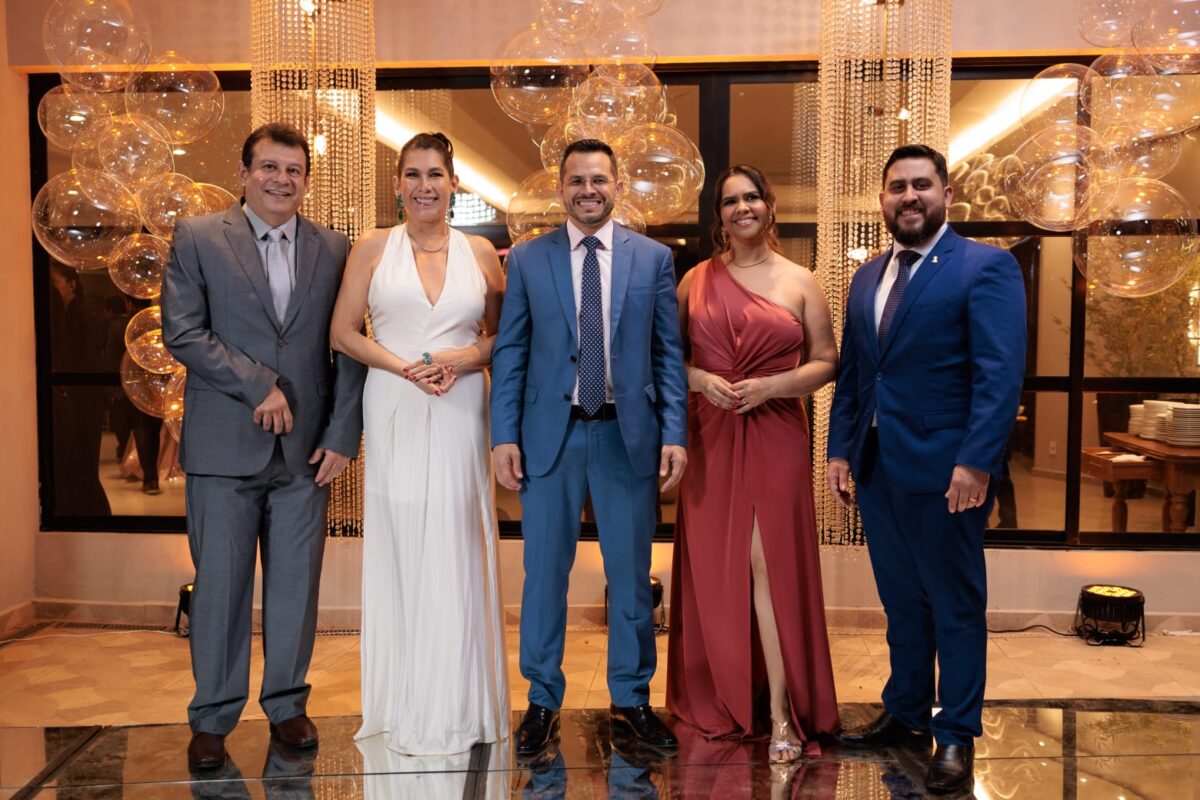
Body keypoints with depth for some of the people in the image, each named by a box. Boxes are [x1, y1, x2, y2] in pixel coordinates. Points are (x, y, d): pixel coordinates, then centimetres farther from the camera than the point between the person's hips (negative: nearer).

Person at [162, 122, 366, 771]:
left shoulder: (334, 250, 8)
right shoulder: (197, 238, 3)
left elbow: (347, 350, 6)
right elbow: (182, 331, -6)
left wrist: (342, 437, 0)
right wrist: (259, 384, -13)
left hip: (307, 448, 2)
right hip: (224, 447, -2)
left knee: (296, 584, 9)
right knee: (219, 585, 5)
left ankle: (287, 704, 26)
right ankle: (212, 718, 21)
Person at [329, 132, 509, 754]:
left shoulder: (480, 252, 8)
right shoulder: (373, 248, 6)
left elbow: (503, 332, 12)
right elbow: (343, 333, 4)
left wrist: (468, 357, -8)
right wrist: (404, 367, -10)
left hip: (460, 416, 1)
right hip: (393, 414, 0)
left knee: (455, 550, 2)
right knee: (398, 550, 2)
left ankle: (456, 705, 16)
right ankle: (404, 708, 16)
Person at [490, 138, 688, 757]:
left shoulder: (654, 258, 5)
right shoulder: (527, 259, 5)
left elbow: (668, 354, 4)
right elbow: (509, 354, 4)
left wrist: (674, 434, -4)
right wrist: (504, 436, -3)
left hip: (628, 434, 0)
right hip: (550, 433, 0)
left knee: (630, 574, 10)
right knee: (545, 572, 8)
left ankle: (631, 698, 26)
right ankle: (543, 701, 23)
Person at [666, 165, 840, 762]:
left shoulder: (799, 282, 5)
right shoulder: (696, 279, 9)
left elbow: (826, 362, 4)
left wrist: (773, 385, -12)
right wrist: (700, 380, -9)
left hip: (775, 437, -2)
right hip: (710, 437, 2)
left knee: (771, 566, -6)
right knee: (713, 567, 7)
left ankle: (781, 714, 2)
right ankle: (723, 700, 24)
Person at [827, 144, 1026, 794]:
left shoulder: (986, 267, -6)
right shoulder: (867, 278, 14)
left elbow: (1001, 374, -14)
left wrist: (976, 462, -21)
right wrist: (840, 449, 7)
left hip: (945, 470, -6)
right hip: (877, 469, 6)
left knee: (955, 605, 7)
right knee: (901, 601, 17)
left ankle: (956, 735, 20)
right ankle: (905, 715, 32)